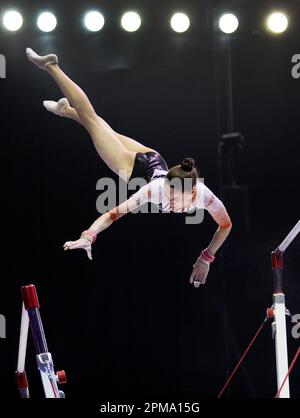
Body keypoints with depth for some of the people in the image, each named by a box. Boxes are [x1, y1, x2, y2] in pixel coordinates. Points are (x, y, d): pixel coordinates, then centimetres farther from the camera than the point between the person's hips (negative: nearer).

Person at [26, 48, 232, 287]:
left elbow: (226, 225, -23)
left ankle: (65, 109, 59)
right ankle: (52, 67, 30)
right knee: (91, 119, 14)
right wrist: (88, 237, -61)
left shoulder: (204, 195, -40)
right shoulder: (157, 188, -46)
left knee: (108, 131, 29)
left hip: (155, 162, 4)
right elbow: (113, 214, -47)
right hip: (135, 167, -4)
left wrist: (206, 259, -24)